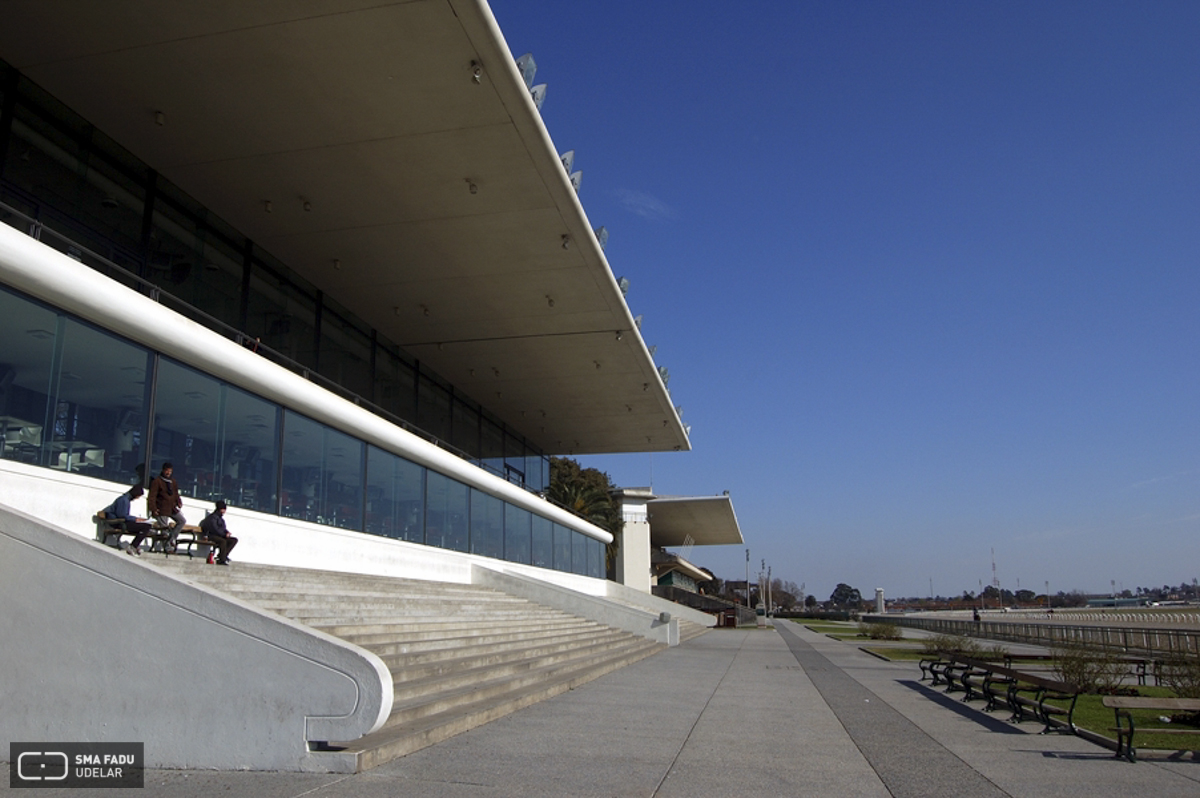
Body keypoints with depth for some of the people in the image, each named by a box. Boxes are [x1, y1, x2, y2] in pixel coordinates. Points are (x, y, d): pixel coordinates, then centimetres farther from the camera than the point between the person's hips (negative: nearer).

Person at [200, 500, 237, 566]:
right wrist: (224, 534, -14)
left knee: (234, 540, -6)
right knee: (223, 541, -37)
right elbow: (215, 529, -20)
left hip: (220, 536, 9)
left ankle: (222, 555, -17)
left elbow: (223, 528, 22)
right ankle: (221, 560, -29)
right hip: (211, 536, -9)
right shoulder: (212, 517, -11)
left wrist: (227, 533, -1)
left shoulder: (220, 517, 17)